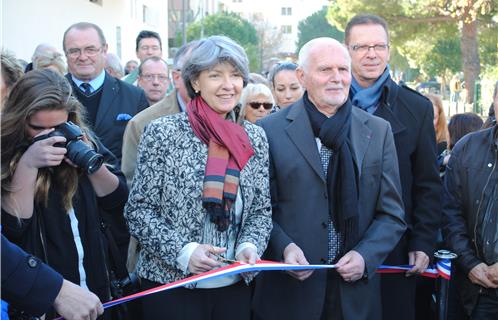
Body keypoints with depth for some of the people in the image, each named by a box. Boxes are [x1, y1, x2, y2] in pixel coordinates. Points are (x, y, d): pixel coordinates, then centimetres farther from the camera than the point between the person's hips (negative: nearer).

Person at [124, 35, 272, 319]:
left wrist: (250, 246, -11)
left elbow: (261, 210, 7)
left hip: (235, 286, 4)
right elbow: (138, 209, -7)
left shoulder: (255, 137, 4)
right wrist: (182, 252, -17)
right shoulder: (163, 133, -8)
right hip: (172, 284, -3)